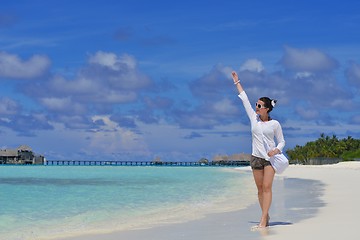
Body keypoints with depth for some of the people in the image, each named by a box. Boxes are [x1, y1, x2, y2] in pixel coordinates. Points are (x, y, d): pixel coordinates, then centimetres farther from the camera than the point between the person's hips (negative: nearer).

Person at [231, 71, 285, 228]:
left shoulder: (275, 124, -3)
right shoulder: (254, 118, 4)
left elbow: (281, 141, 5)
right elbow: (245, 100, 7)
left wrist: (276, 150, -16)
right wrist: (237, 82, 10)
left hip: (270, 158, -4)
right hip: (256, 157, 4)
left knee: (267, 187, -11)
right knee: (260, 189, 5)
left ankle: (263, 220, -15)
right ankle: (266, 216, 16)